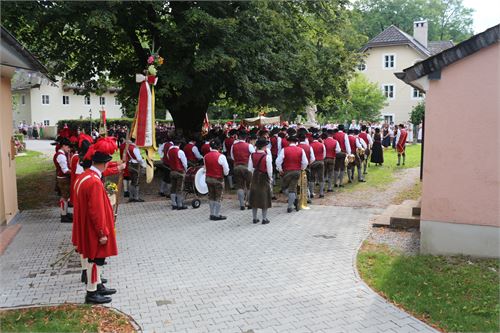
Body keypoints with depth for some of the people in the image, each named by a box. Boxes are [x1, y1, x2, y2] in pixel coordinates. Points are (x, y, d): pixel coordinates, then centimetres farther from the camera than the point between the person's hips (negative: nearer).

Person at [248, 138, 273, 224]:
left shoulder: (252, 155, -6)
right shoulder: (267, 156, -19)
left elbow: (250, 168, 0)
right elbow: (269, 169, -14)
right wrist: (270, 178, 3)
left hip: (255, 178, 4)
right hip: (264, 178, -4)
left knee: (254, 197, 14)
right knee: (265, 198, 8)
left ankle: (254, 218, 20)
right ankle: (264, 219, 13)